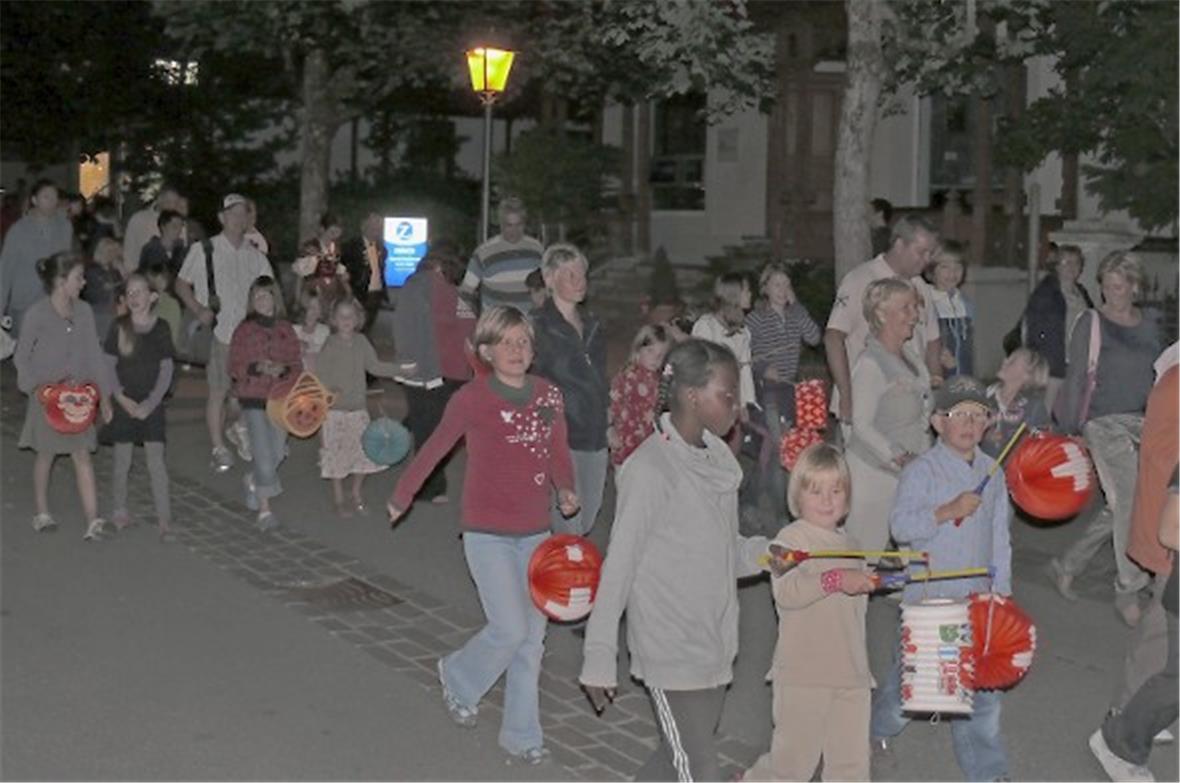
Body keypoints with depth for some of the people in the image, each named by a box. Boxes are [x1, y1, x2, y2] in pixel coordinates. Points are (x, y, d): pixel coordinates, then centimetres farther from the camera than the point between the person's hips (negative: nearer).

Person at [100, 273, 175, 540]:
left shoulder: (160, 328, -2)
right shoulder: (119, 327, -2)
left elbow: (166, 369, -2)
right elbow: (108, 366, 0)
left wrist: (150, 403, -10)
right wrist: (121, 398, -11)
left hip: (151, 403, 0)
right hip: (124, 402, 0)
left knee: (156, 460, -4)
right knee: (122, 460, 8)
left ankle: (164, 518, -2)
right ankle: (119, 511, 24)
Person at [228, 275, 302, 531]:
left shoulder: (285, 329, 7)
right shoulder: (244, 329, 0)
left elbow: (297, 364, 8)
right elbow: (234, 367, -1)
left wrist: (283, 369, -14)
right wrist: (257, 368, -18)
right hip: (253, 398, -3)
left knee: (278, 452, 8)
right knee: (263, 454, -9)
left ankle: (253, 480, 40)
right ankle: (264, 510, -2)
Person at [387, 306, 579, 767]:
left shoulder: (548, 395, 1)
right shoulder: (472, 399, -11)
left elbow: (559, 455, 10)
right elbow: (434, 449, -1)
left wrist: (566, 490, -10)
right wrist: (401, 498, 8)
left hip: (535, 533, 5)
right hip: (488, 533, -5)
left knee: (533, 637, 9)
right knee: (511, 630, -9)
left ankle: (521, 734, 24)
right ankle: (458, 678, 23)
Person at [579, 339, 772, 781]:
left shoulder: (715, 457, 5)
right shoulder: (649, 469, -18)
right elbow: (619, 566, -14)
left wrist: (765, 552, -7)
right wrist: (599, 657, -12)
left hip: (713, 645, 7)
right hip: (671, 653, -7)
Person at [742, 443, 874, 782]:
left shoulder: (850, 545, 16)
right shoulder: (791, 539, -8)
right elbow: (786, 591, -26)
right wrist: (837, 579, -34)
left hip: (851, 675, 6)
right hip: (803, 675, -6)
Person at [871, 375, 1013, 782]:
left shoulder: (992, 473, 9)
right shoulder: (921, 471, -9)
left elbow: (999, 538, 15)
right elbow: (900, 525, -20)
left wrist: (1001, 589, 11)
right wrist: (949, 511, -30)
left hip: (977, 600, 5)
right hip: (927, 599, -5)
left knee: (983, 687, 6)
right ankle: (877, 730, 33)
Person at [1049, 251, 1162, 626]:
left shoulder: (1150, 328, 13)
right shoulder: (1091, 322, -2)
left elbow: (1157, 381, 19)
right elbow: (1076, 378, -4)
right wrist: (1069, 430, -7)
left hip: (1142, 424, 6)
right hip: (1105, 423, -6)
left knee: (1119, 508, 8)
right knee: (1129, 501, -13)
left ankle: (1067, 564, 26)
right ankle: (1129, 591, -3)